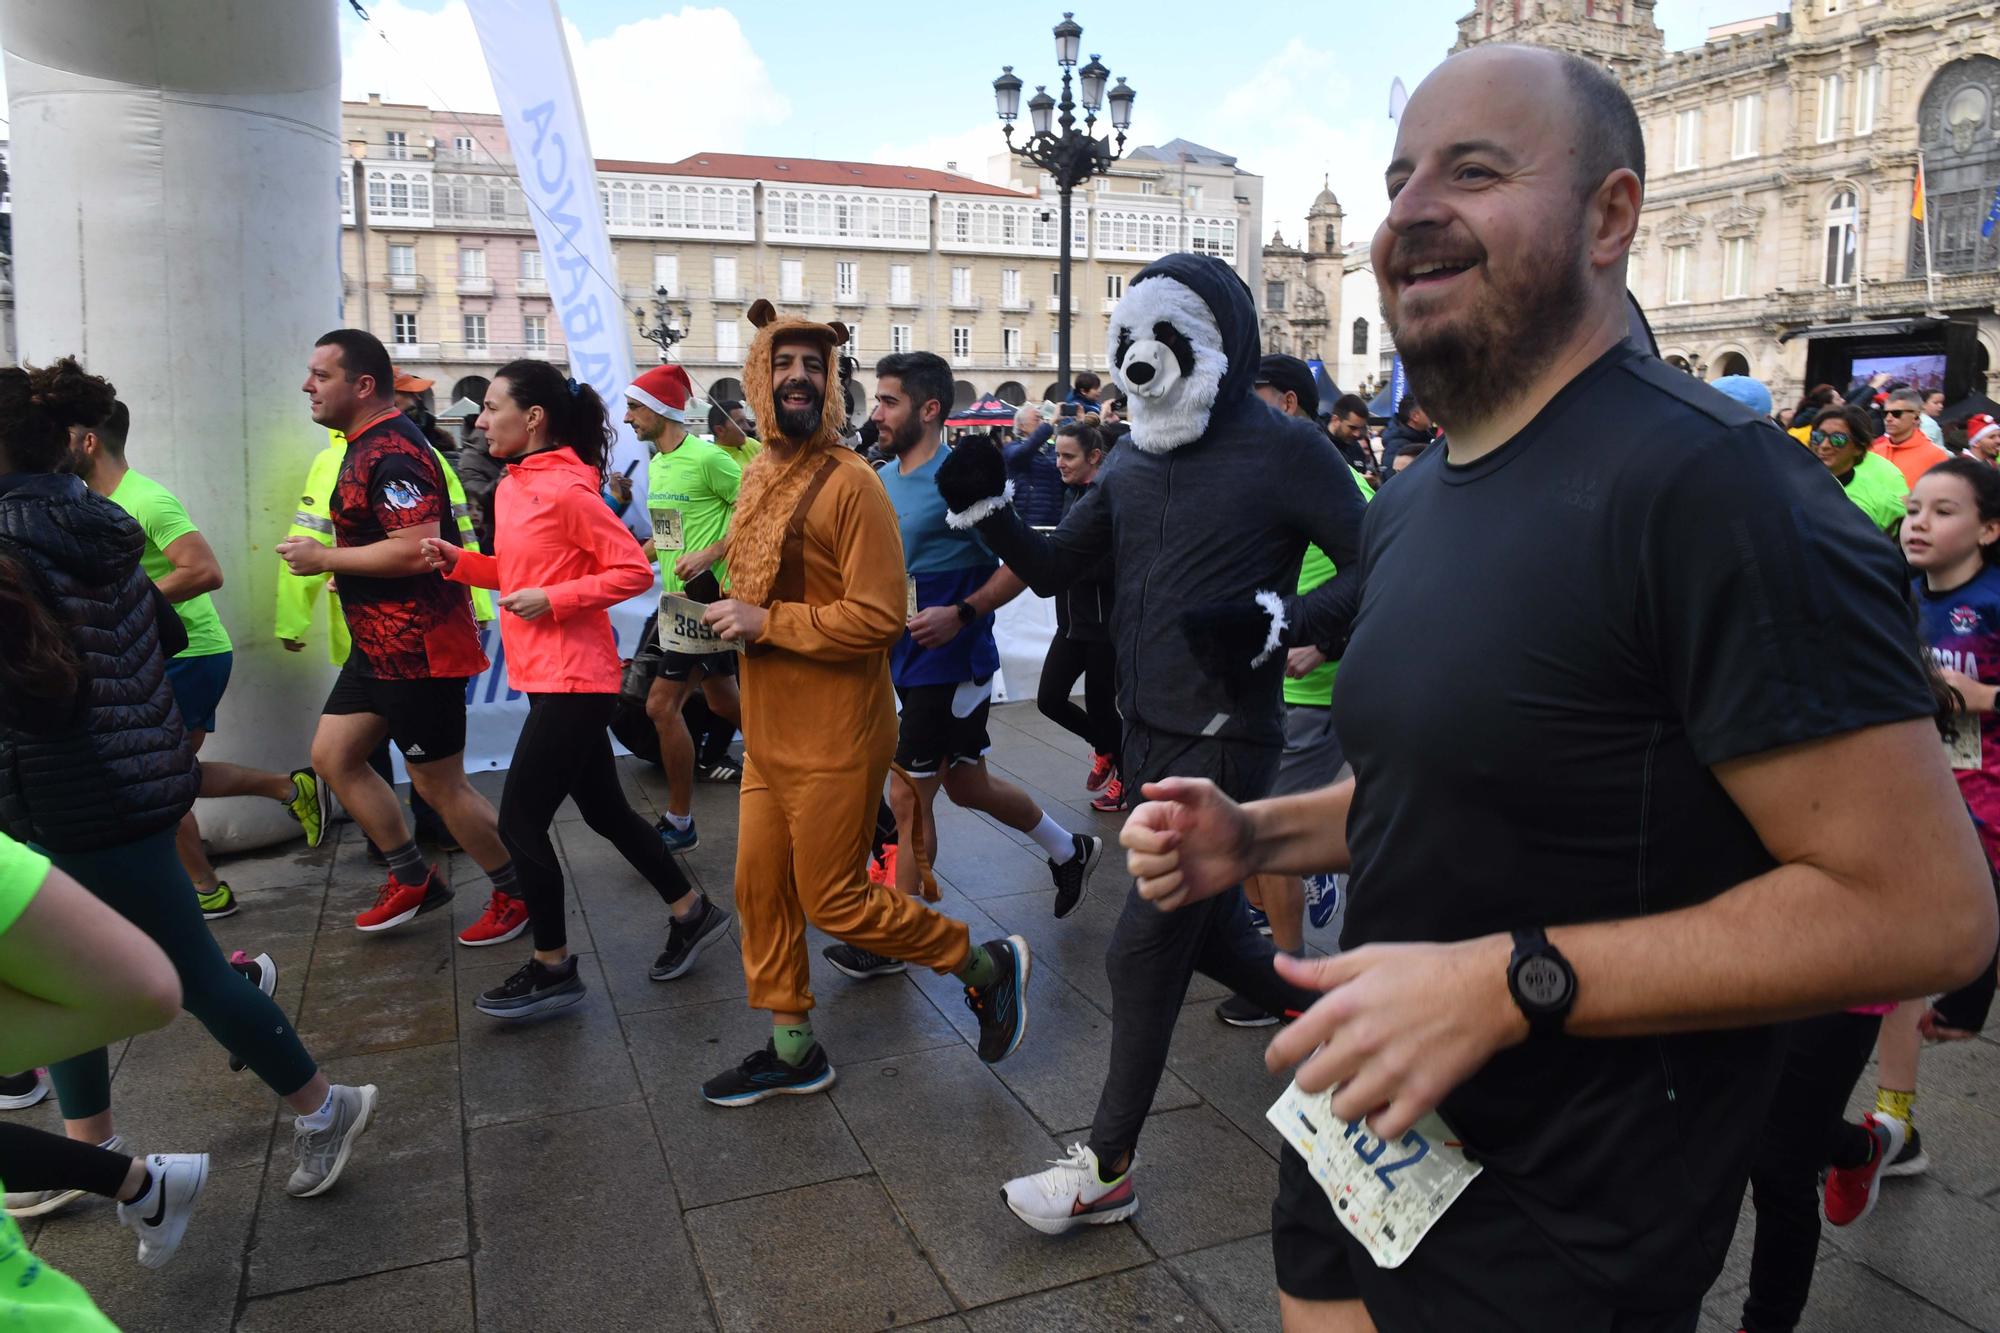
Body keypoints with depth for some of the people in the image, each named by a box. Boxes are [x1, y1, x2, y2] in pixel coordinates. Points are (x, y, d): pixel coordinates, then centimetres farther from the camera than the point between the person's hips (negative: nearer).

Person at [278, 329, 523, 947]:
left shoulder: (391, 453, -20)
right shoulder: (365, 446, 14)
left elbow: (417, 550, -30)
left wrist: (324, 558, -19)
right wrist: (326, 556, 13)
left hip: (416, 648, -11)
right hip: (379, 643, 11)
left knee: (440, 785, 0)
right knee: (332, 755, 13)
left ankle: (516, 896, 17)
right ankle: (413, 880, 24)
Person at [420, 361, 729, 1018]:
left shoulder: (567, 489, -16)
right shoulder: (512, 486, 11)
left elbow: (633, 570, -16)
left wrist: (553, 601, -21)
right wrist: (461, 563, 5)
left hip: (572, 681, -9)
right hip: (548, 677, 9)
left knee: (520, 823, -2)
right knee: (604, 810, 16)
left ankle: (552, 969, 13)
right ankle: (693, 912, 30)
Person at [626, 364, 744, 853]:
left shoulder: (707, 458, -15)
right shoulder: (656, 463, 12)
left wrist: (709, 554, -21)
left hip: (706, 597, -9)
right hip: (678, 598, 9)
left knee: (662, 705, -8)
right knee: (723, 701, 17)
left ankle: (679, 822, 4)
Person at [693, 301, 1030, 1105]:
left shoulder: (848, 482, -17)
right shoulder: (761, 476, 9)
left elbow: (879, 618, -22)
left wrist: (767, 622, -20)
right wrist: (729, 611, 6)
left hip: (836, 737, -8)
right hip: (771, 731, 8)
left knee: (835, 903, 2)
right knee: (761, 889, 13)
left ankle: (987, 965, 22)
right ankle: (791, 1051, 31)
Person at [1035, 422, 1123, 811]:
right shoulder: (1073, 493, 10)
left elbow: (1110, 566, -23)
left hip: (1104, 623, -8)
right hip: (1072, 621, 8)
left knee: (1100, 705, 5)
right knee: (1049, 698, 7)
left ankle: (1125, 774, 29)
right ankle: (1105, 748, 32)